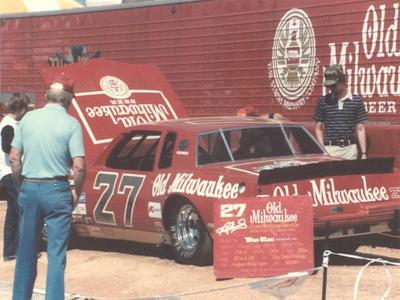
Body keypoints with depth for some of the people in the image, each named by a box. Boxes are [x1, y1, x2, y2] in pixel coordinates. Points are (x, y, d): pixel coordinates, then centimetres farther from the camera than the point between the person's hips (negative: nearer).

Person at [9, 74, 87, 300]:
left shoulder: (28, 118, 3)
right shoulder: (71, 124, -8)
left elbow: (14, 158, 4)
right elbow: (79, 166, -14)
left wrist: (22, 184, 15)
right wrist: (77, 192, 0)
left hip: (29, 188, 4)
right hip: (56, 190, -4)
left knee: (26, 251, 15)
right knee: (56, 254, 2)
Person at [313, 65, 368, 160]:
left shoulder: (356, 100, 4)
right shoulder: (324, 101, 7)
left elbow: (360, 129, 5)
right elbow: (318, 128, 10)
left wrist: (363, 153, 0)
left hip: (350, 149, 0)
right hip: (330, 149, 0)